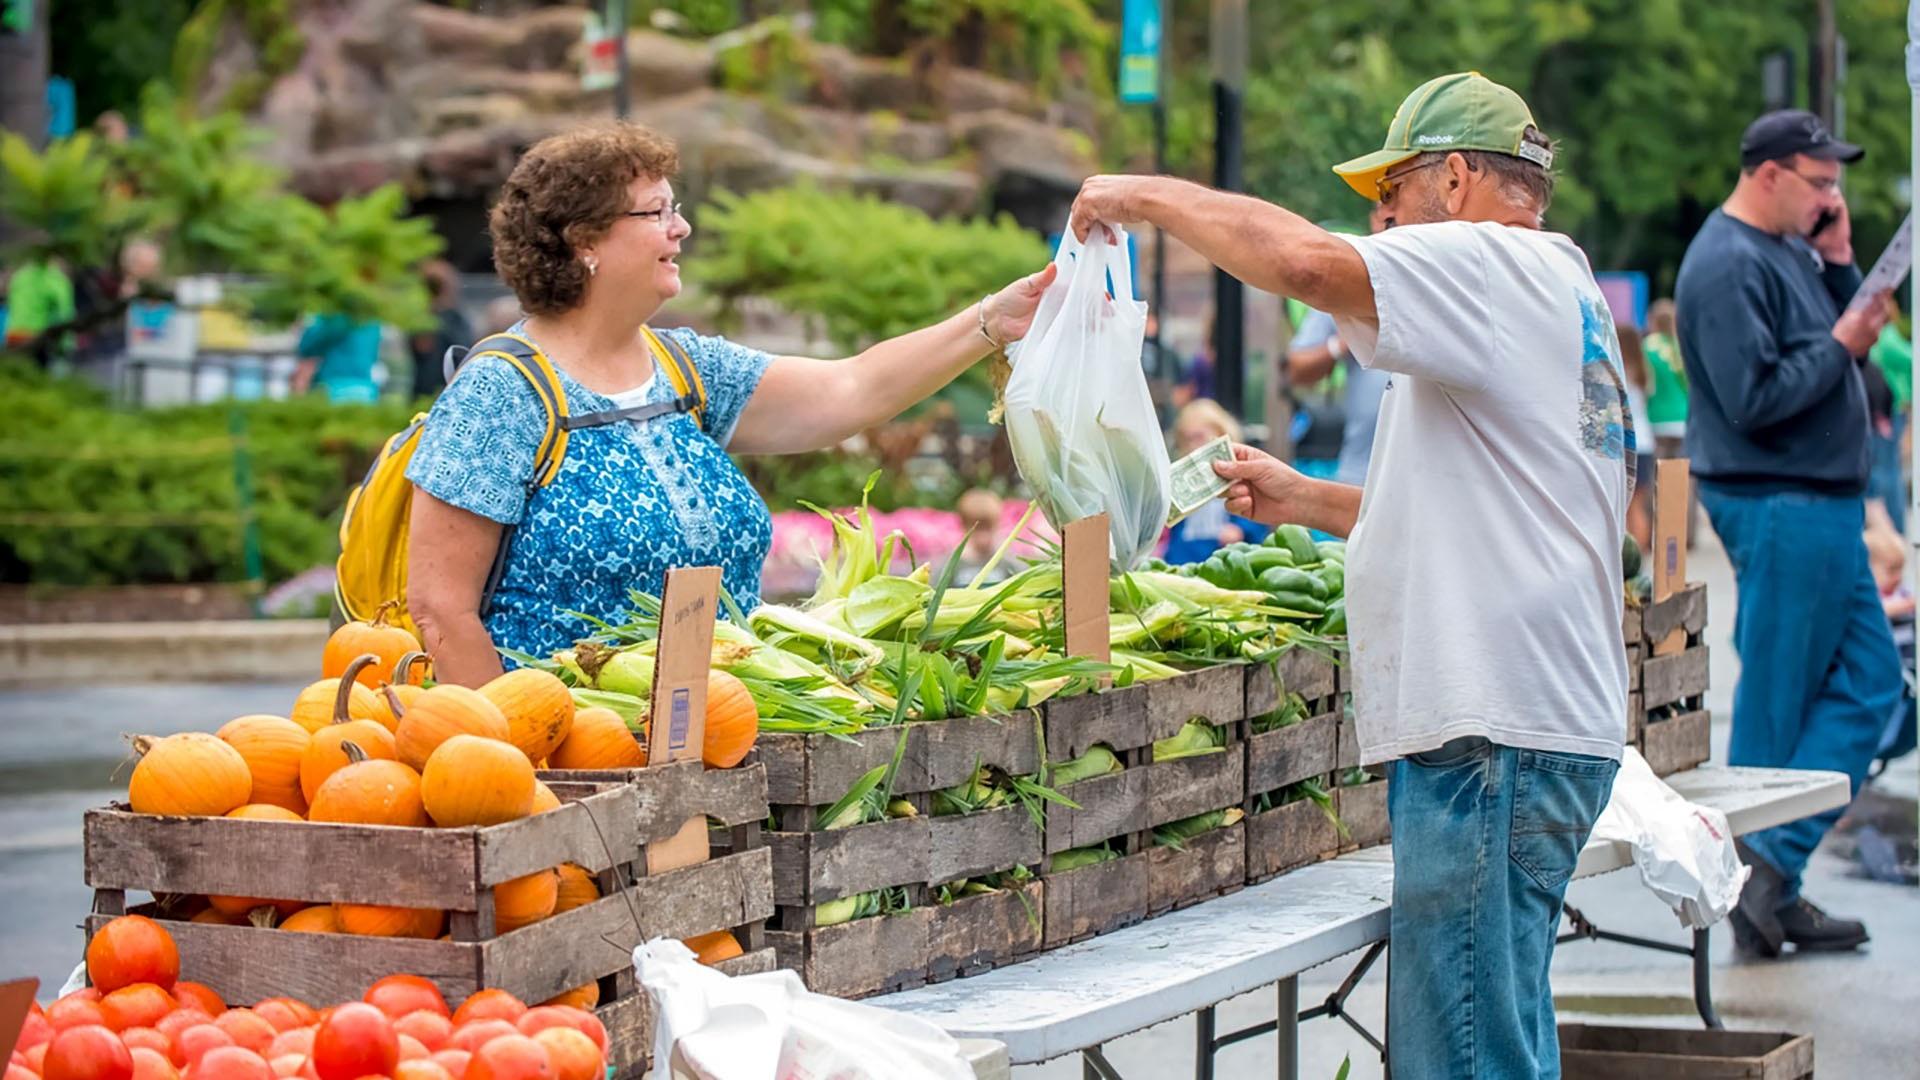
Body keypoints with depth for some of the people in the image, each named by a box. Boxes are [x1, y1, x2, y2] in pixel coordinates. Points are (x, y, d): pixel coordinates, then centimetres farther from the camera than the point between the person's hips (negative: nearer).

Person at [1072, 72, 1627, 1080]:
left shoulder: (1500, 268, -8)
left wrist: (1150, 195, -10)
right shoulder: (1562, 298, 24)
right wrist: (1307, 501, 28)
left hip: (1495, 738, -11)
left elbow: (1307, 259, -24)